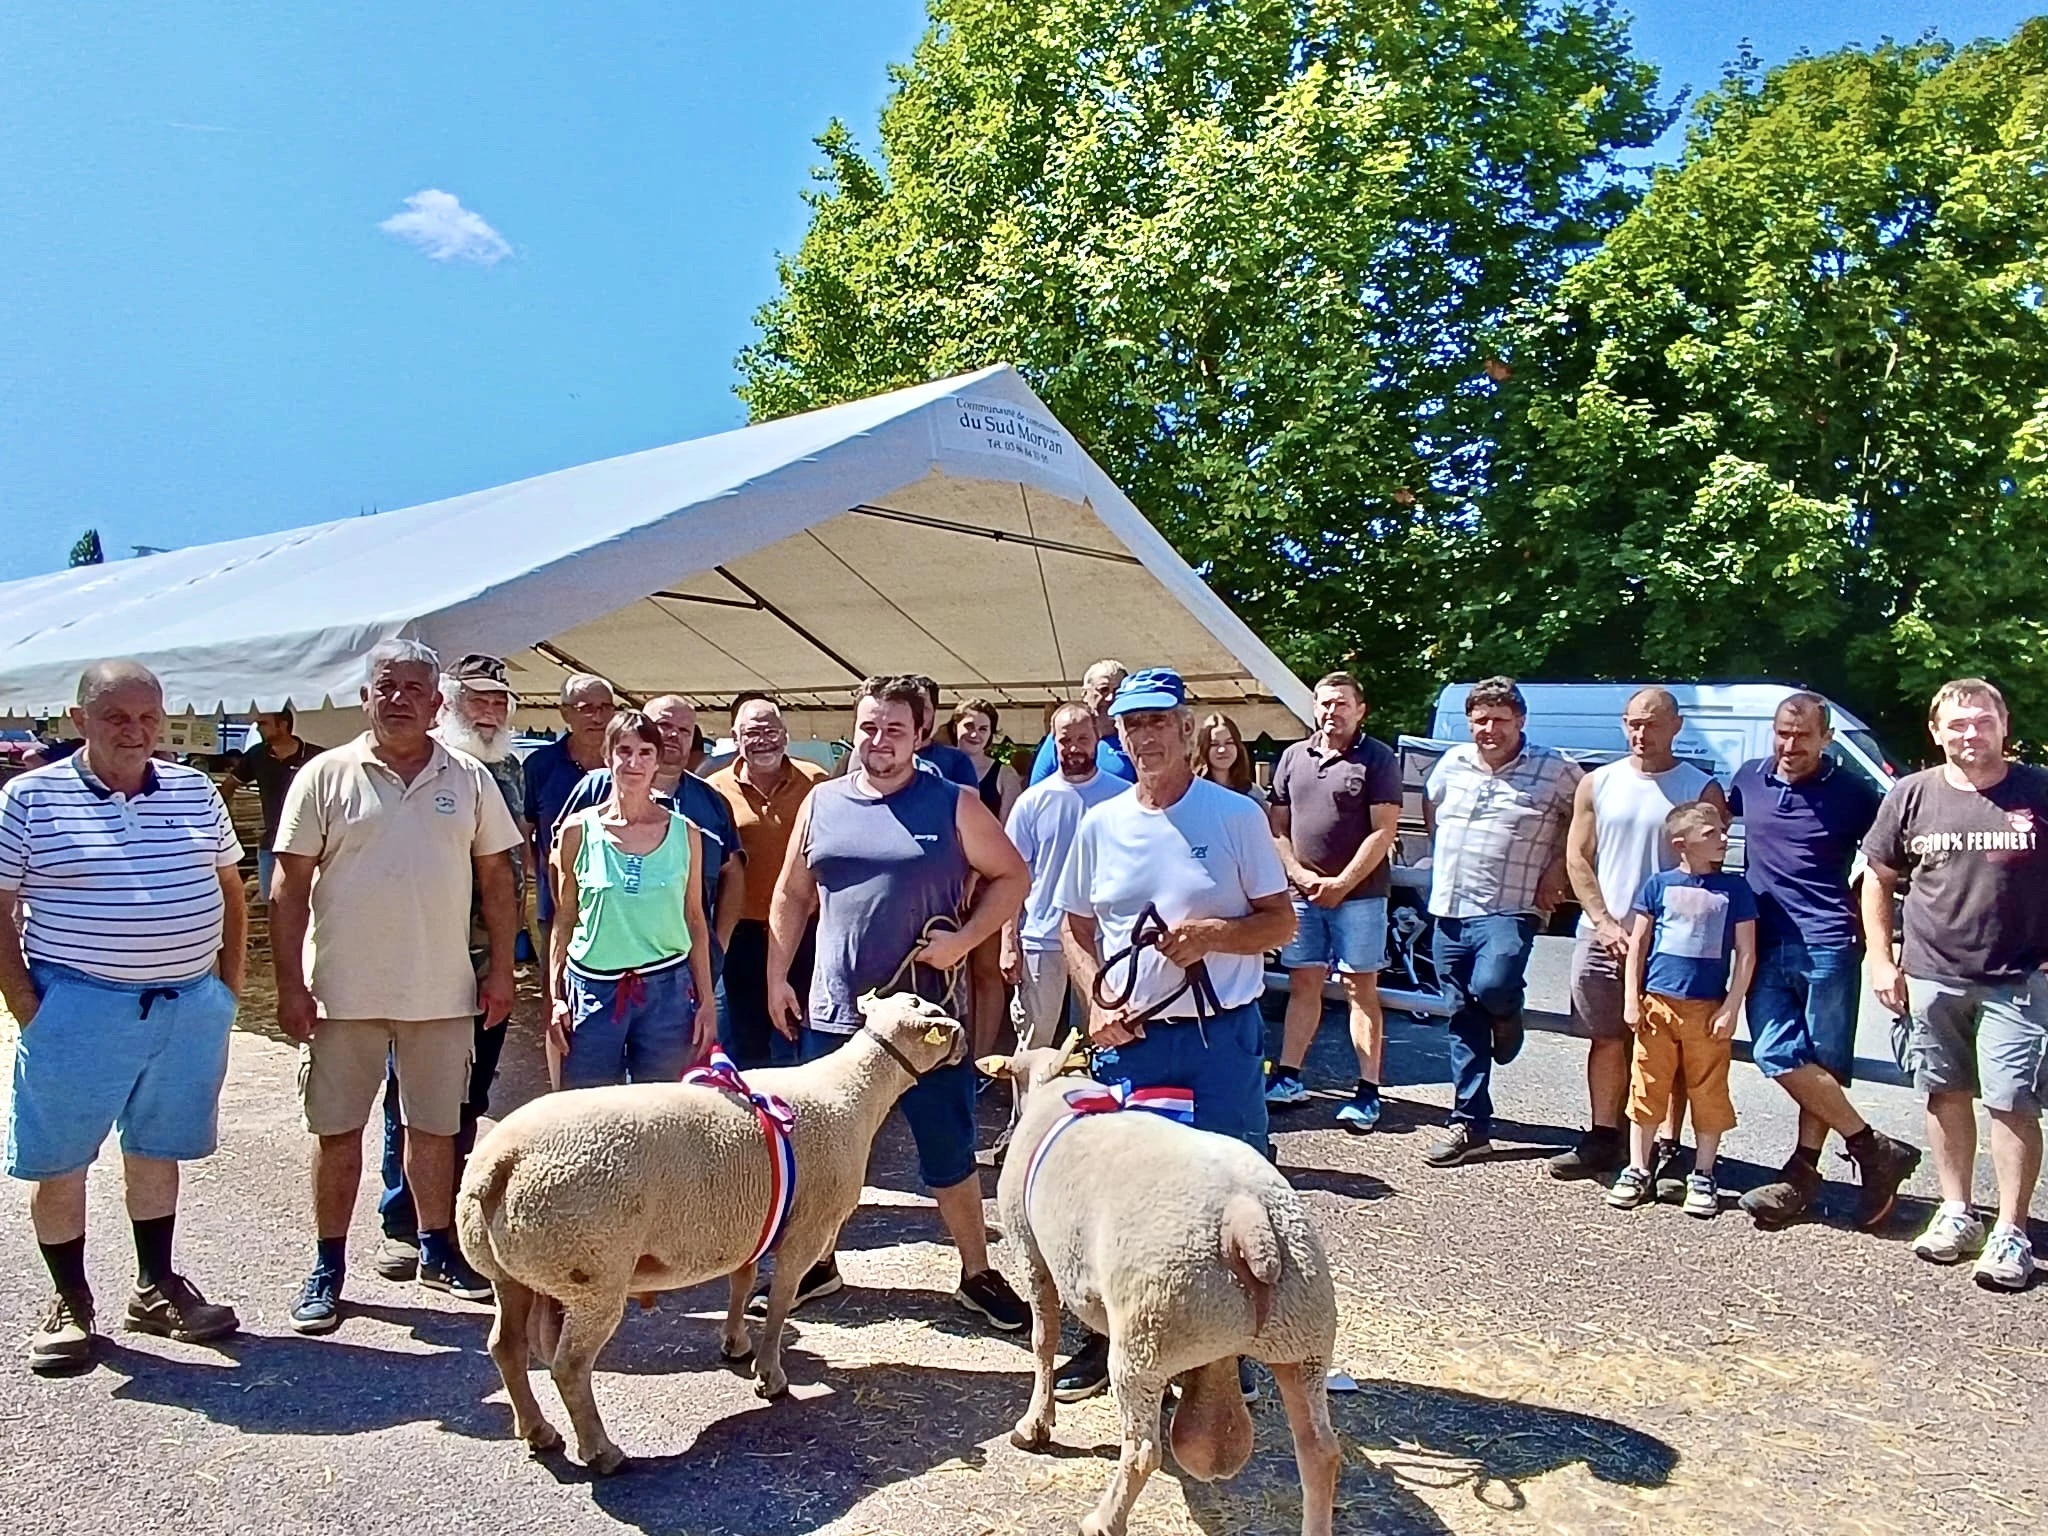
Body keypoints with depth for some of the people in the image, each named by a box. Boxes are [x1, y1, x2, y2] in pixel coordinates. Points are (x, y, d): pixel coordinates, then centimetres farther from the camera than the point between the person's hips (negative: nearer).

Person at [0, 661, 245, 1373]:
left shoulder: (196, 793, 5)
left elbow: (229, 886, 14)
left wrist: (228, 983, 8)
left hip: (190, 1008, 3)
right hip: (77, 1012, -3)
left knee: (156, 1150, 16)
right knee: (59, 1160, 7)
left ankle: (156, 1287, 29)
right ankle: (70, 1303, 24)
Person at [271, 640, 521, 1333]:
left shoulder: (470, 780, 5)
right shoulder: (326, 776, -1)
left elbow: (496, 878, 9)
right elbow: (289, 888, -1)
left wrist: (501, 968, 4)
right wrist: (291, 985, -6)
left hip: (443, 992, 2)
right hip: (343, 990, -1)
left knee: (435, 1127, 13)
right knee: (336, 1130, 8)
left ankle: (437, 1249, 28)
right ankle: (328, 1266, 22)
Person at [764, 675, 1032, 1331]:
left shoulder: (954, 805, -2)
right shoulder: (822, 802, 7)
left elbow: (1012, 875, 2)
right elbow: (790, 896, 13)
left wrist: (963, 939, -10)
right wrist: (777, 978, 9)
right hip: (834, 1012, 3)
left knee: (949, 1153, 7)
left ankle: (978, 1274, 24)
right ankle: (816, 1264, 34)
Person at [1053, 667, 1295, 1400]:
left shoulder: (1236, 816, -5)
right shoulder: (1100, 824, 4)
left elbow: (1281, 923, -3)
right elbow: (1075, 929, 11)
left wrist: (1214, 934, -21)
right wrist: (1098, 1001, -5)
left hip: (1221, 1037, -2)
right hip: (1127, 1040, 3)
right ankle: (1105, 1338, 29)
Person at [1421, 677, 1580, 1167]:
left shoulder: (1555, 772, -5)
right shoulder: (1452, 763, 9)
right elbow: (1430, 805, 27)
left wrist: (1558, 868, -6)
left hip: (1508, 911, -5)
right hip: (1449, 911, 5)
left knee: (1491, 986, -31)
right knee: (1463, 1023, 8)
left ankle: (1507, 1013, 8)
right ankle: (1470, 1126, 17)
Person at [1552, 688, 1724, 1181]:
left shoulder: (1701, 789, 0)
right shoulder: (1598, 784, 8)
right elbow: (1577, 859, 7)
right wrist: (1605, 923, -4)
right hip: (1602, 934, 3)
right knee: (1606, 1039, 9)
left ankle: (1667, 1147, 9)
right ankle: (1604, 1137, 19)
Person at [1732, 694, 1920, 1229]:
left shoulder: (1853, 793, -1)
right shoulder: (1749, 779, 9)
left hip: (1829, 945, -3)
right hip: (1766, 944, 3)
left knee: (1824, 1064, 0)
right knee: (1776, 1054, -8)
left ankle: (1803, 1172, 11)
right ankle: (1874, 1149, 2)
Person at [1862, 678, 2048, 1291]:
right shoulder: (1912, 795, 2)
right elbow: (1878, 878, 9)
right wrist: (1881, 960, 3)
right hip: (1930, 977, 3)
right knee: (1946, 1096, 12)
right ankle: (1956, 1214, 26)